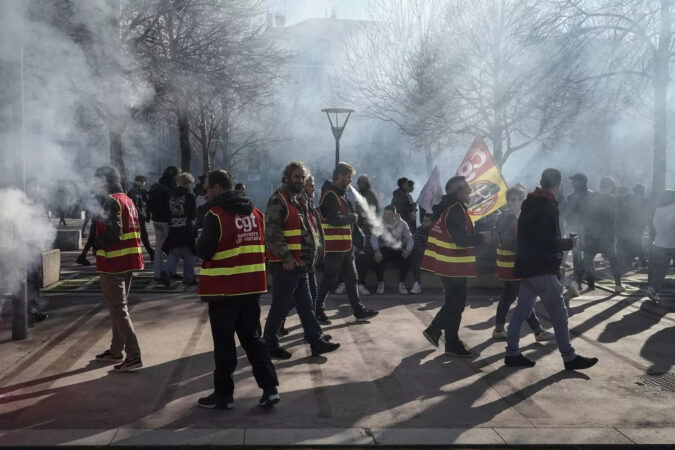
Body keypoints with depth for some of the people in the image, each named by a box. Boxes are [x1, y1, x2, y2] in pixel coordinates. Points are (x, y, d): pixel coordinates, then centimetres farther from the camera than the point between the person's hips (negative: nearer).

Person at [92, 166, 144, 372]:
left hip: (113, 263, -10)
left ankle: (133, 355, -9)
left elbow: (113, 232, -24)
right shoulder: (127, 200, 15)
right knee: (120, 307, 19)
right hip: (128, 262, 10)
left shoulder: (111, 201, -14)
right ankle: (116, 351, 30)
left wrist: (95, 243, -10)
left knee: (118, 310, -6)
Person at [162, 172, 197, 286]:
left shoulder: (171, 195, 4)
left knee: (173, 254, 14)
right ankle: (188, 279, 14)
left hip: (173, 230, 4)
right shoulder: (189, 196, -11)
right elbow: (194, 215, -8)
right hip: (186, 231, -4)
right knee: (188, 256, 8)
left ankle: (167, 271, -8)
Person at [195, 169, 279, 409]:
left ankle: (224, 394, 13)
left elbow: (203, 251, -15)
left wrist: (201, 243, 6)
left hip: (224, 288, -6)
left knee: (224, 343, 4)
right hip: (251, 286, 6)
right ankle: (269, 388, 11)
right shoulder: (255, 212, 9)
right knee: (253, 338, 15)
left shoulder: (215, 215, -13)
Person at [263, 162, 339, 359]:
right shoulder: (278, 200, -12)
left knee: (306, 305, 13)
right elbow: (272, 233, -20)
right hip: (285, 265, -9)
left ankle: (317, 342, 19)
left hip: (301, 265, 9)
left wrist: (313, 255, 17)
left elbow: (310, 229, 26)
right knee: (280, 306, 0)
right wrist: (286, 257, -22)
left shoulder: (301, 200, 18)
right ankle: (270, 344, 13)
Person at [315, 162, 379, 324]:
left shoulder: (340, 194, 17)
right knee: (329, 280, -1)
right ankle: (318, 311, 11)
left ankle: (359, 311, 22)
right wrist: (352, 217, -11)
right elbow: (334, 219, -25)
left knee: (351, 279, 14)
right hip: (334, 247, -10)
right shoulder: (329, 195, -16)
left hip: (345, 246, 10)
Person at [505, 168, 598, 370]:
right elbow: (550, 242, -21)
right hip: (542, 269, -9)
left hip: (526, 266, 9)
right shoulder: (548, 206, -16)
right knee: (559, 313, -2)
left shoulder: (530, 204, 13)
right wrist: (569, 243, -4)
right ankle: (569, 357, 5)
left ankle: (512, 353, 15)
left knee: (522, 309, 11)